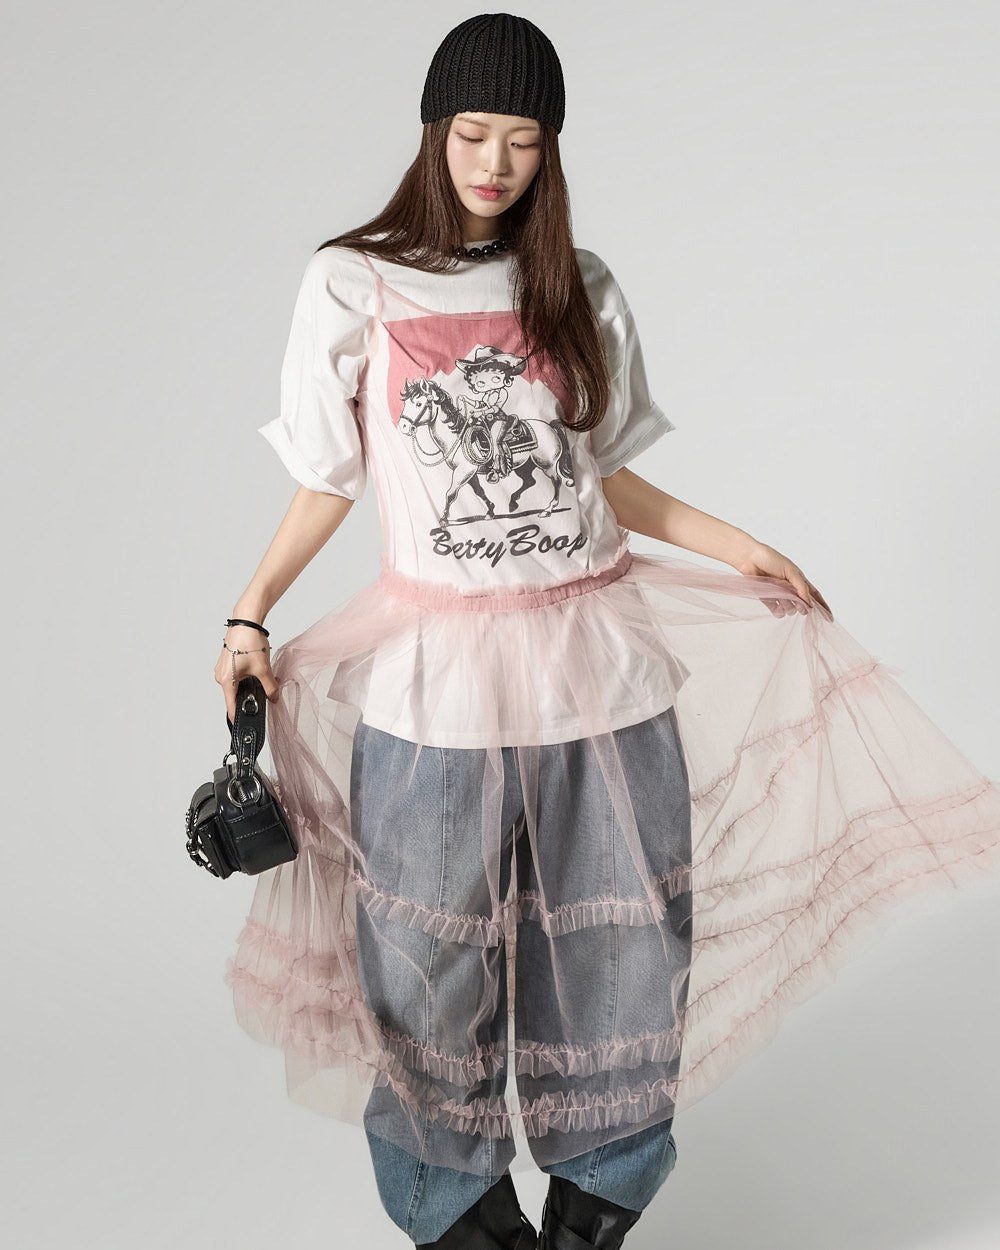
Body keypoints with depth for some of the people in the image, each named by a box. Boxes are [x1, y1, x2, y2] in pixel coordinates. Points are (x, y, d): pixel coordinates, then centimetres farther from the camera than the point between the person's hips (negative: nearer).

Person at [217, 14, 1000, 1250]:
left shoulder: (580, 292, 10)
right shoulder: (352, 286, 2)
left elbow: (602, 474, 14)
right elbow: (326, 482, 3)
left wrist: (733, 544, 8)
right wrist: (248, 613, -6)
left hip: (596, 653, 3)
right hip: (438, 676, -2)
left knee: (624, 941, 8)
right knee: (432, 962, 6)